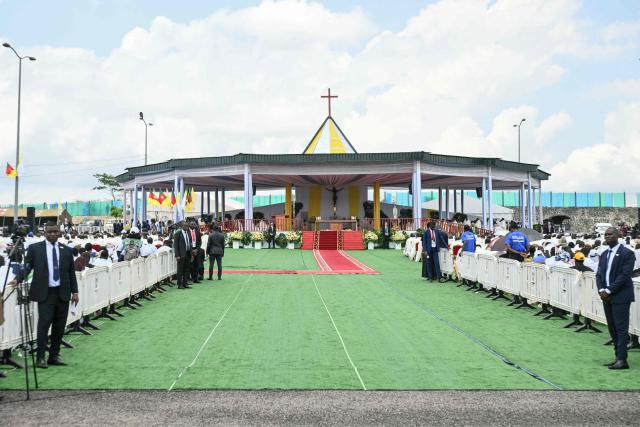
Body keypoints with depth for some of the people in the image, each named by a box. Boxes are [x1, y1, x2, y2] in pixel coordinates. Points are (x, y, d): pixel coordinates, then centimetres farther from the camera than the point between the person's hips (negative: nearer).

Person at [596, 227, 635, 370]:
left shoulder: (627, 253, -8)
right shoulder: (604, 254, 15)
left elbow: (624, 275, -15)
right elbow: (599, 274, 12)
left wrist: (609, 290, -16)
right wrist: (601, 290, -5)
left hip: (620, 296, -7)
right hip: (607, 296, 8)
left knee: (621, 328, -6)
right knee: (612, 328, 10)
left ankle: (622, 360, -5)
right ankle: (618, 357, 16)